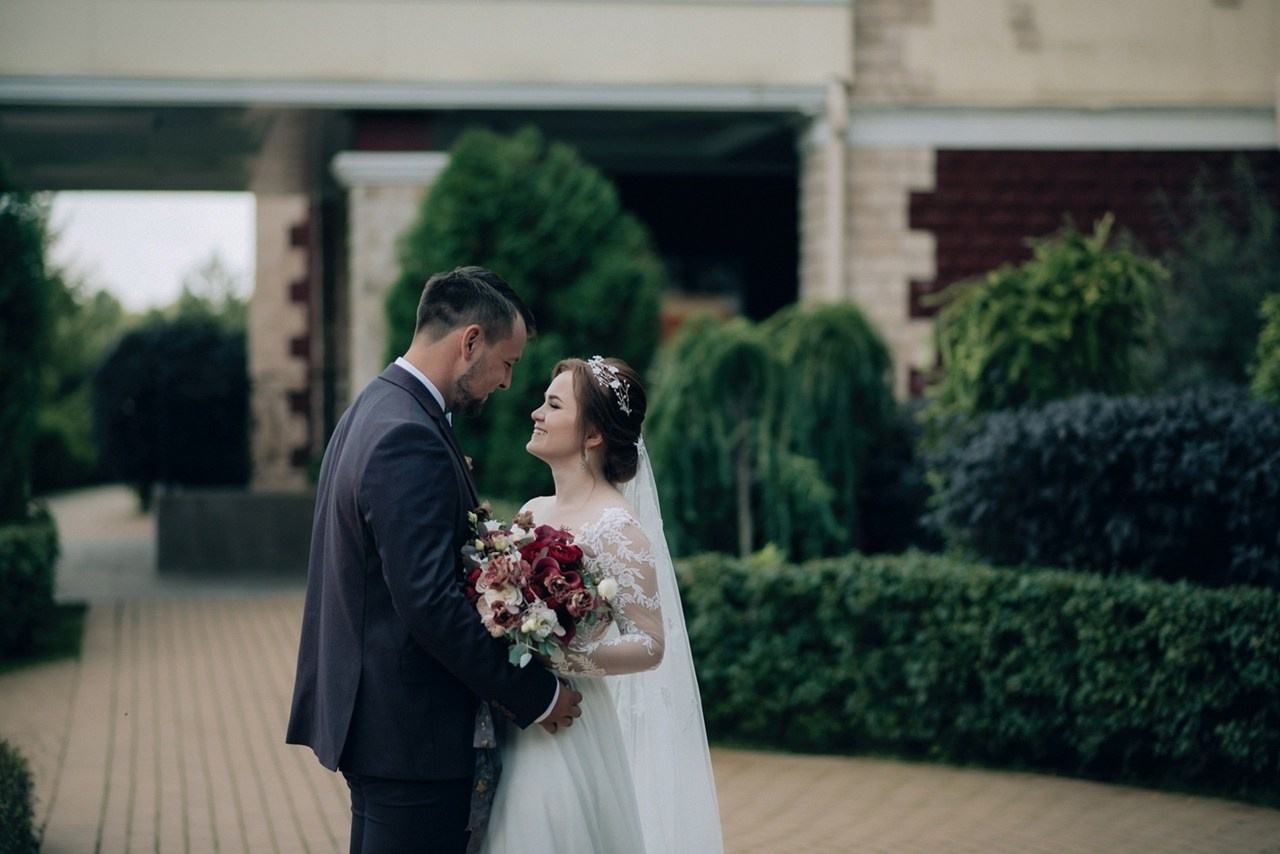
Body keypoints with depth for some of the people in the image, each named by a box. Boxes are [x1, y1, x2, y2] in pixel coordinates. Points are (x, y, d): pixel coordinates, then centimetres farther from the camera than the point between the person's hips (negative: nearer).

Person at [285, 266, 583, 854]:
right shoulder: (410, 440, -20)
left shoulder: (375, 409, 13)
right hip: (410, 731, -11)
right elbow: (430, 603, -25)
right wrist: (535, 695, -18)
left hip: (368, 713, 11)